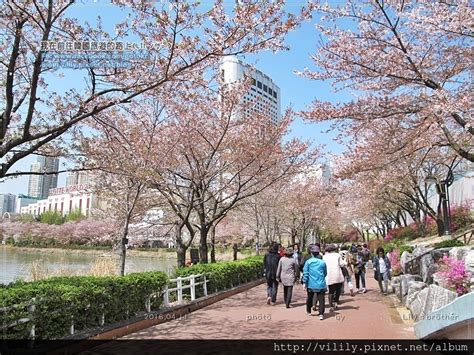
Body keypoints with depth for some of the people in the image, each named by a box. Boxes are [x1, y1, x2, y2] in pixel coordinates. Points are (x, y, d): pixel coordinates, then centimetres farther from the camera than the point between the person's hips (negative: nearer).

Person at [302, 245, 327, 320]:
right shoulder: (323, 262, -1)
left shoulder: (308, 262, -5)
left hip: (311, 284, 0)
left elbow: (305, 273, -7)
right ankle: (321, 314, -8)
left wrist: (304, 283, -2)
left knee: (309, 298, 18)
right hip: (321, 285, 0)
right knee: (321, 299, 2)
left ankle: (308, 312, 33)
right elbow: (325, 273, 11)